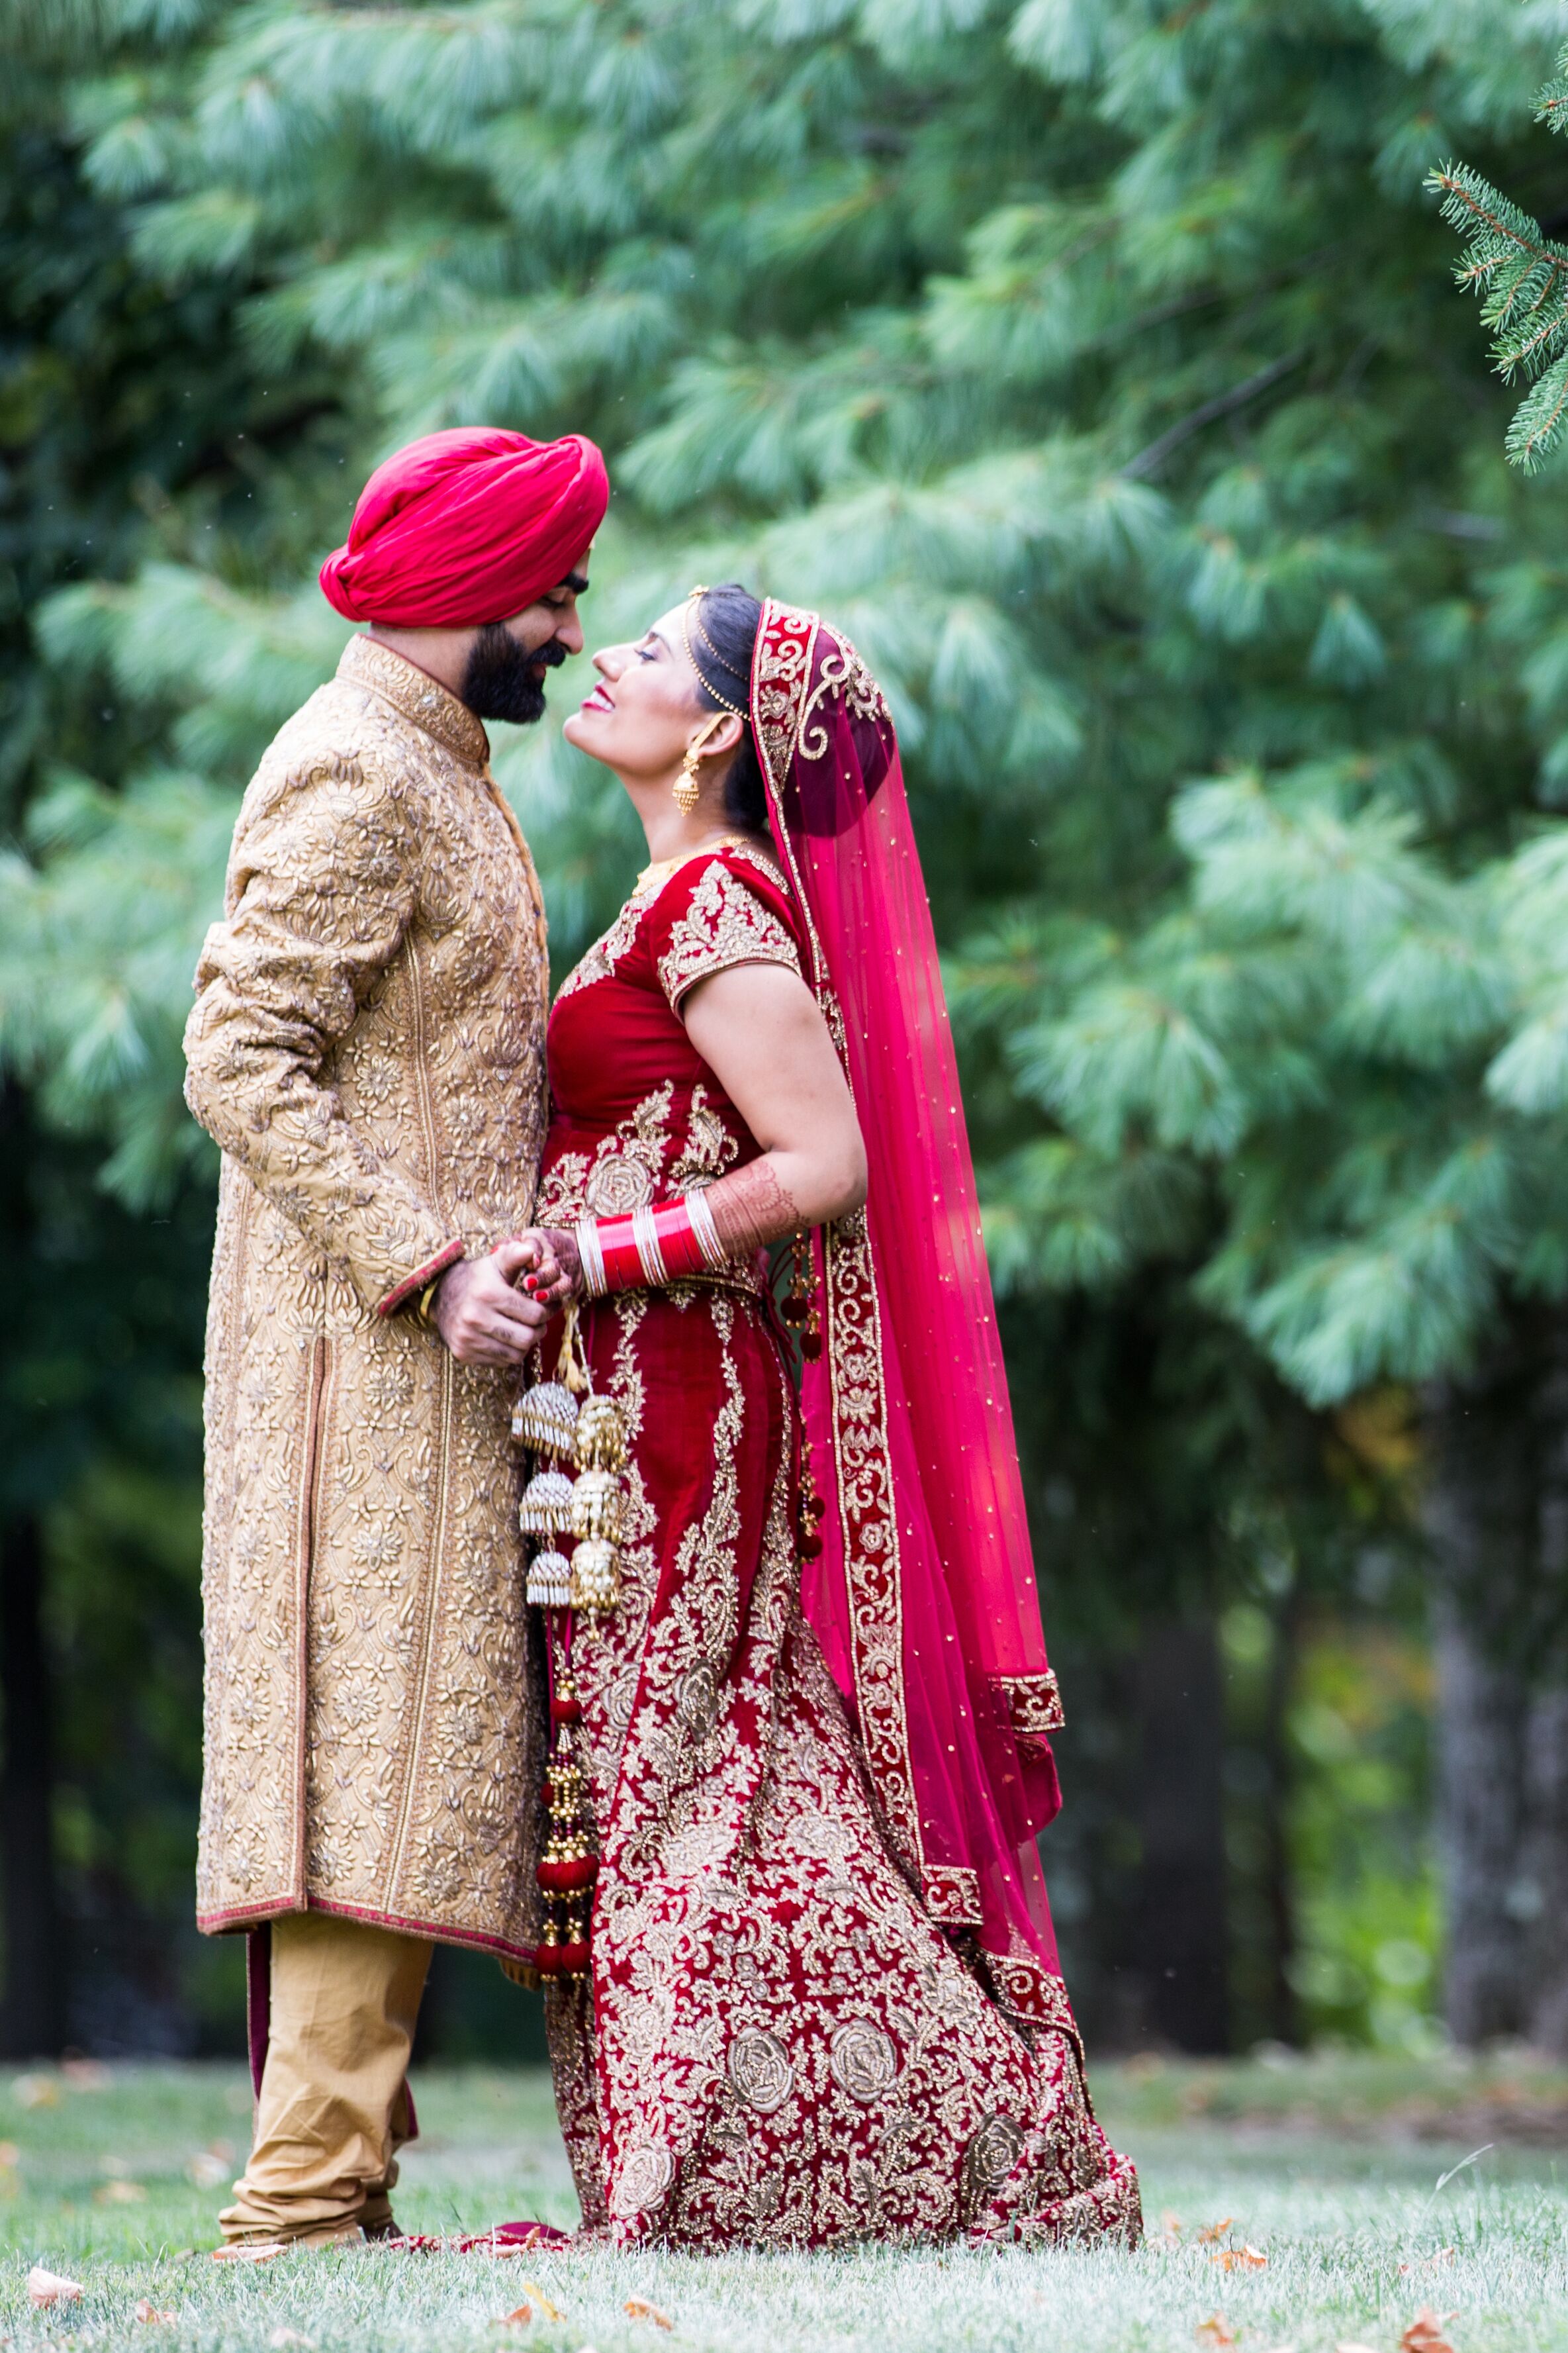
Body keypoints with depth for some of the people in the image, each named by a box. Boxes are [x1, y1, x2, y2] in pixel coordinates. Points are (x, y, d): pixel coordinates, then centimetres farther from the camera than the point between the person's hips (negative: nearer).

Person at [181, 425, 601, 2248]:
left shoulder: (433, 773, 21)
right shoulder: (354, 779, -11)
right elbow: (243, 1061, -19)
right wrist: (427, 1261, -23)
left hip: (424, 1343, 10)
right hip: (367, 1339, -10)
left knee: (398, 1746, 6)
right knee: (386, 1751, -14)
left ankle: (332, 2185, 6)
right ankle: (308, 2195, -16)